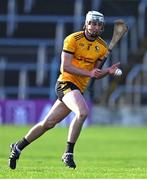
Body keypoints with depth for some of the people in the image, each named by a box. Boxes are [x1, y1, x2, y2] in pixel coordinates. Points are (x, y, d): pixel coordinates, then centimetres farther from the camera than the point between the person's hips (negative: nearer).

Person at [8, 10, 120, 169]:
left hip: (79, 89, 6)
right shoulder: (73, 39, -8)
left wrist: (108, 71, -4)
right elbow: (65, 66, -14)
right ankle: (68, 153, -22)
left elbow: (96, 74, 16)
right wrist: (89, 73, -20)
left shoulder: (102, 47, 9)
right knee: (83, 112, -31)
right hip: (66, 83, -6)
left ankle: (18, 147, 24)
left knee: (48, 123, 8)